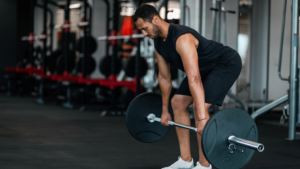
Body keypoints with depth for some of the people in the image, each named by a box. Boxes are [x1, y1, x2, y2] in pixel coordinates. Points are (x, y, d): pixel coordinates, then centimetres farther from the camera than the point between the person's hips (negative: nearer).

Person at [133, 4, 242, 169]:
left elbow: (194, 80, -42)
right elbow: (164, 77, 6)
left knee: (199, 106, -23)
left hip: (227, 63, -10)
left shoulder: (182, 39, -35)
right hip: (206, 67, 10)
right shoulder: (158, 42, -5)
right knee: (177, 102, 5)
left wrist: (202, 119, -46)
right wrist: (165, 111, 12)